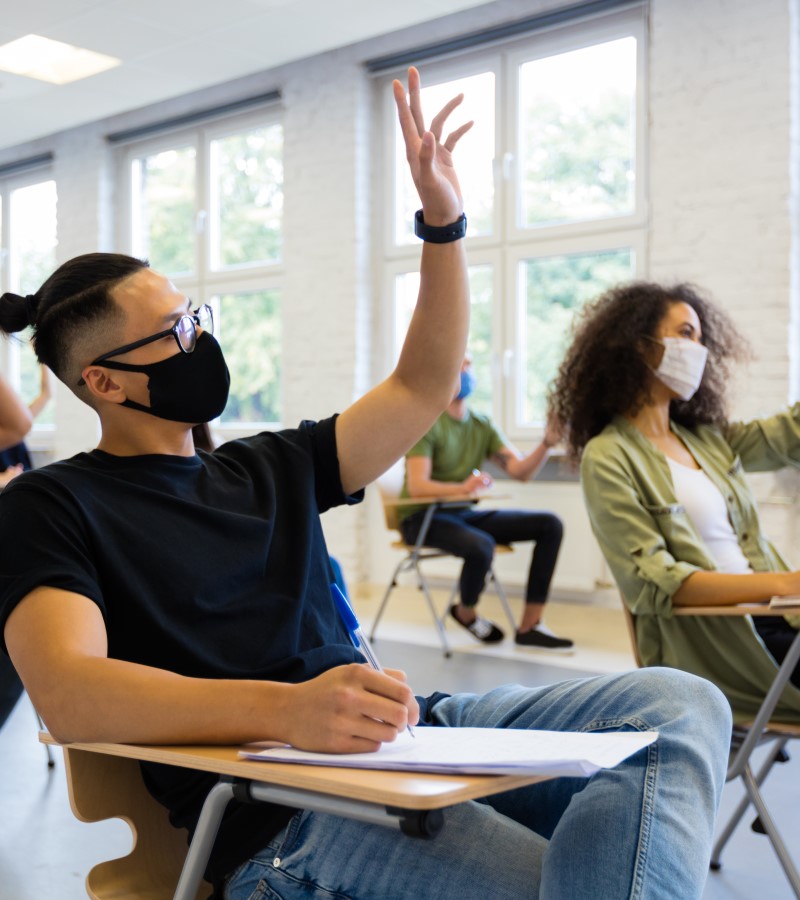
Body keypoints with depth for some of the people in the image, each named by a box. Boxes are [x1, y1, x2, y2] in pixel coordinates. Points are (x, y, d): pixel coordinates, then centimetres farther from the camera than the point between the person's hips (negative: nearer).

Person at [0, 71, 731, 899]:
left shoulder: (269, 468, 21)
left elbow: (422, 387, 24)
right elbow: (68, 694, -16)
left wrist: (443, 222, 14)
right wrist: (284, 709, -32)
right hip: (276, 815, -7)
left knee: (679, 705, -14)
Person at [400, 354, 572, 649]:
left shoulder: (482, 425, 8)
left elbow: (520, 471, -1)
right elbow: (416, 487, -23)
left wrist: (547, 444, -20)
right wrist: (462, 488, -40)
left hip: (464, 514, 7)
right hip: (423, 518, -7)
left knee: (550, 524, -8)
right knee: (481, 546, -37)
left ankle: (529, 627, -7)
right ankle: (466, 613, -2)